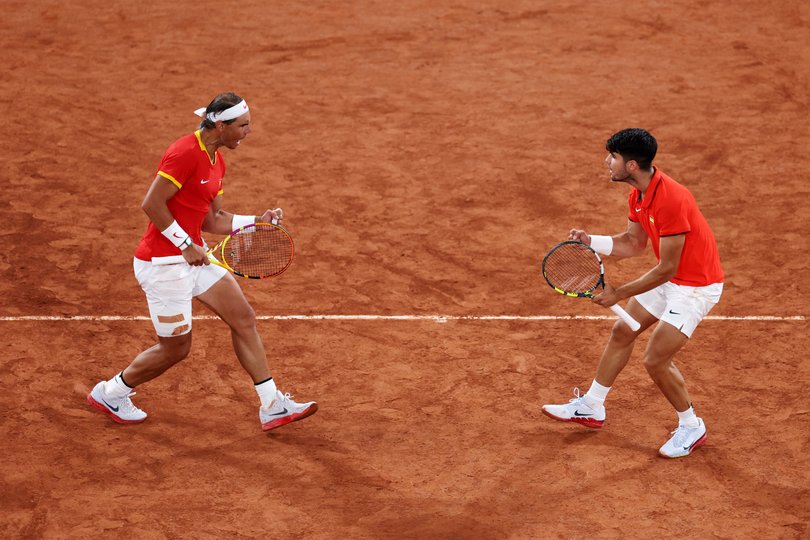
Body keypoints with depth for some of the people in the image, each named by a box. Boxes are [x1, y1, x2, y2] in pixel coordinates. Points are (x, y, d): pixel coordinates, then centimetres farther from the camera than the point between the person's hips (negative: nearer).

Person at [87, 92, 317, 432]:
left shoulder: (216, 161, 10)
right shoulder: (185, 153, -20)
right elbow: (152, 204, -23)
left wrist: (258, 220, 4)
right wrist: (185, 244, -19)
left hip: (194, 257, 9)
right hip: (163, 263, -9)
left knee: (244, 318, 4)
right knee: (176, 348, 3)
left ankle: (272, 407, 9)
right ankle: (109, 394, 25)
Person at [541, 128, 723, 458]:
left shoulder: (670, 201, -32)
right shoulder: (638, 194, -2)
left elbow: (666, 269, -27)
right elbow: (633, 243, 11)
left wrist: (619, 294, -19)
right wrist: (590, 241, -4)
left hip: (696, 286, -10)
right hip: (670, 278, 10)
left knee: (655, 360, -8)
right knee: (622, 333, 16)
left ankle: (691, 428, 15)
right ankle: (591, 408, 32)